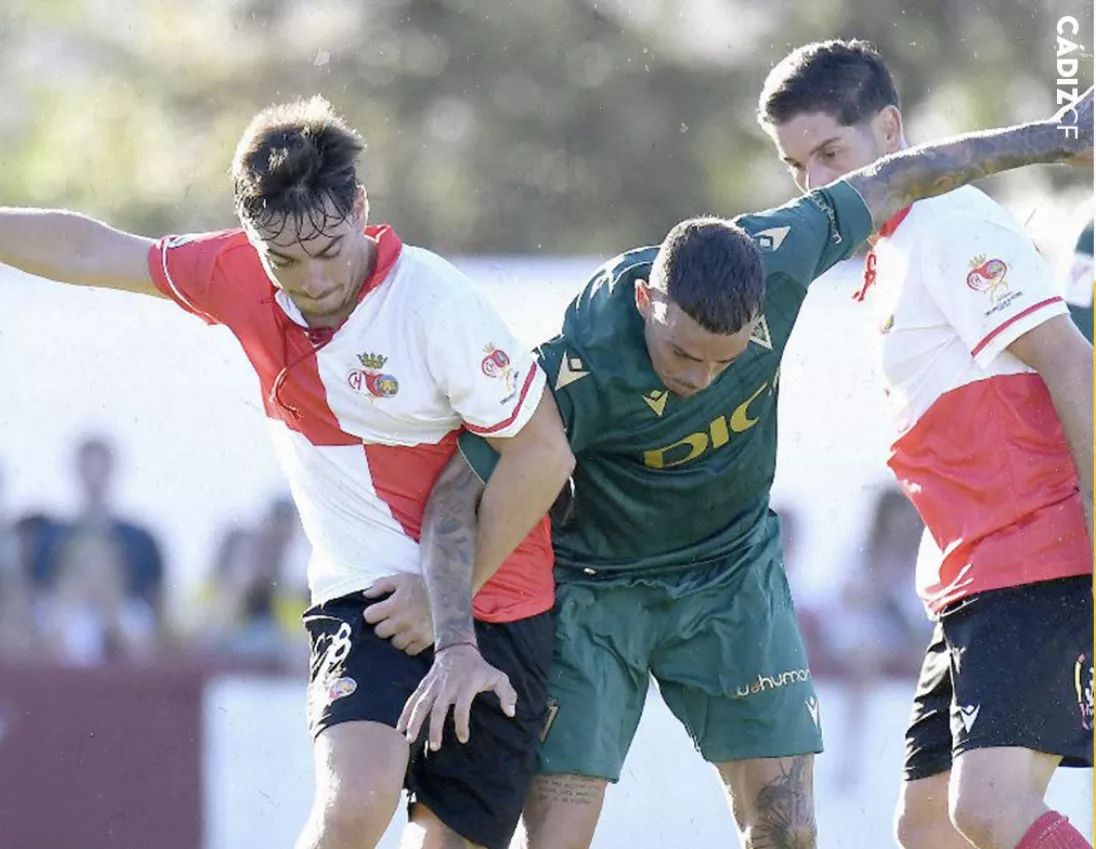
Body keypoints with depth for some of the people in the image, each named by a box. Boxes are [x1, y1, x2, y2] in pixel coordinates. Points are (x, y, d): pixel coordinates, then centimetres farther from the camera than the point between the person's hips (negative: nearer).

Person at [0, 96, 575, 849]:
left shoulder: (438, 304, -20)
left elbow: (545, 452, -14)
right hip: (364, 592, 2)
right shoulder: (240, 277, -5)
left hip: (495, 606, -2)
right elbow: (91, 251, 10)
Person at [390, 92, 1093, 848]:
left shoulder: (778, 257, -23)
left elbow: (890, 185, -6)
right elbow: (456, 492, -27)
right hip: (595, 584, -4)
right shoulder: (581, 366, -33)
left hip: (735, 573, 4)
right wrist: (455, 646, -38)